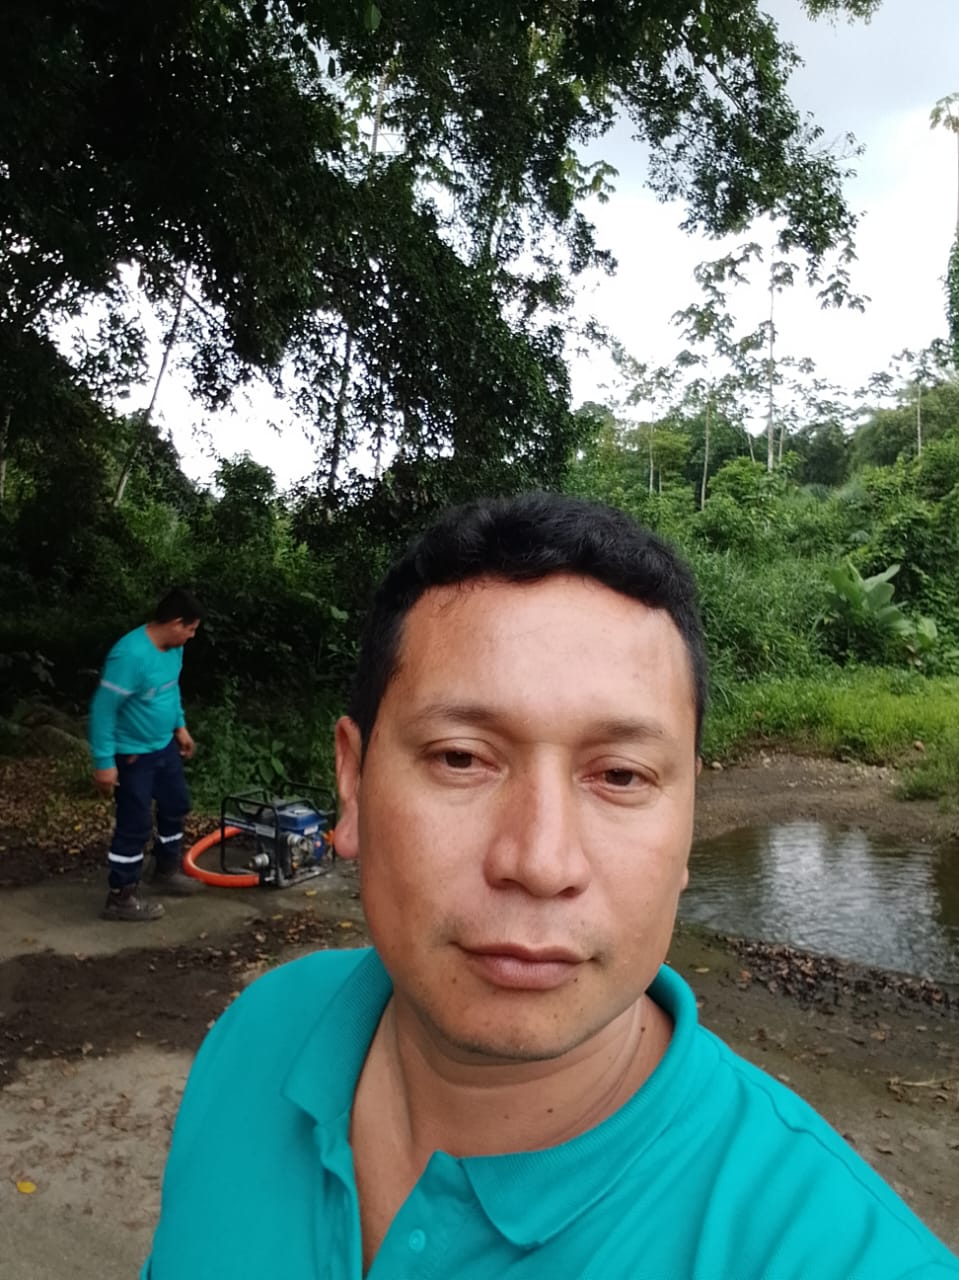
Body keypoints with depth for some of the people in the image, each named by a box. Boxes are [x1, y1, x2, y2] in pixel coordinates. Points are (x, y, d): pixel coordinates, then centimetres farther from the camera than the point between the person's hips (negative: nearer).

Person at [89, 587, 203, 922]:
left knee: (176, 806, 21)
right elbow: (102, 708, -27)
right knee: (135, 824, 0)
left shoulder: (173, 648, -3)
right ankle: (121, 898, 15)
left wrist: (180, 726, 20)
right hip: (132, 754, -9)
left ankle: (168, 872, 40)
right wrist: (104, 762, -25)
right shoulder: (131, 655, -30)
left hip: (164, 746, 9)